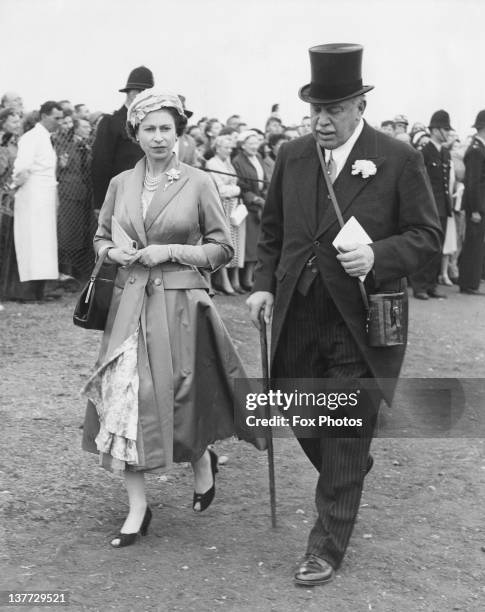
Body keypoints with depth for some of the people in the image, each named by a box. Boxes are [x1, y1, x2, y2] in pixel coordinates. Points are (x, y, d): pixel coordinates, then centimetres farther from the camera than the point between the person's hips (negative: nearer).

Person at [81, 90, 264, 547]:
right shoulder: (120, 184, 7)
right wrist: (115, 252, -4)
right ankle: (137, 508, 8)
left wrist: (171, 251, -12)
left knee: (181, 398, 4)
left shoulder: (198, 183, -3)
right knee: (123, 399, -2)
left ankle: (203, 462, 38)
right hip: (130, 302, 3)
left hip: (179, 303, -3)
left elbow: (222, 249, -1)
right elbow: (100, 238, 19)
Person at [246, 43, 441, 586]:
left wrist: (378, 257, -22)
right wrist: (264, 283, 3)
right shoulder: (292, 156, 6)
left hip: (361, 323, -4)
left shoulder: (398, 160, -7)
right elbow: (271, 229, 15)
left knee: (345, 439, 3)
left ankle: (327, 546, 16)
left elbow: (426, 235, -5)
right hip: (297, 318, 5)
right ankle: (347, 481, 48)